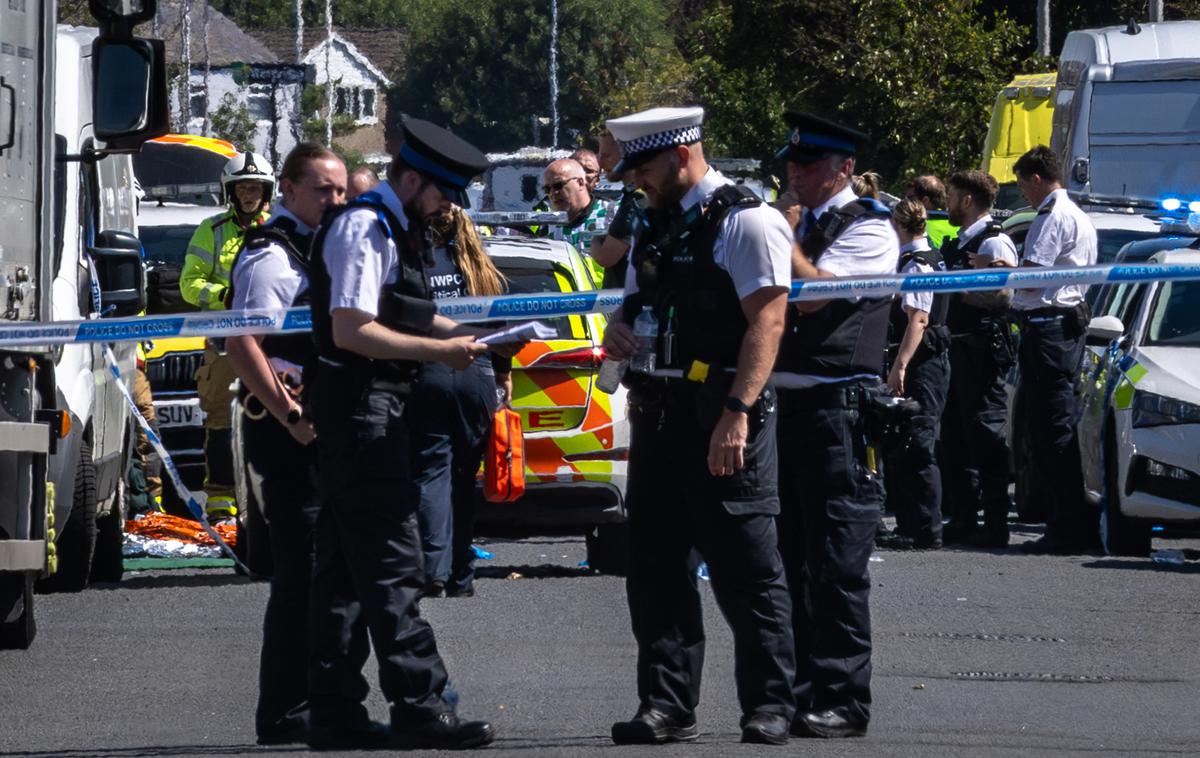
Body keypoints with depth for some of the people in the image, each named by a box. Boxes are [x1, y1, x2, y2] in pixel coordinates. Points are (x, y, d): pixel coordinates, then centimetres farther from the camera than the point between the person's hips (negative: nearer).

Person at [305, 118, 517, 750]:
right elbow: (352, 330, -22)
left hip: (373, 411, 11)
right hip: (359, 406, -11)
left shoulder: (395, 231, 18)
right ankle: (420, 708, -18)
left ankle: (330, 705, 17)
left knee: (347, 565, 12)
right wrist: (439, 350, -19)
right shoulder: (363, 229, -14)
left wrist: (463, 336, 14)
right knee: (391, 566, -14)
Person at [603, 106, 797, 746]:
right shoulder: (656, 230, 18)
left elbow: (768, 319, -14)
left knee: (745, 569, -5)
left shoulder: (745, 223, -8)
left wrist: (737, 412, -23)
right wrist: (618, 331, 4)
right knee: (655, 566, 7)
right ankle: (667, 704, 11)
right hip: (660, 415, 8)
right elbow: (637, 305, 30)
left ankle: (769, 704, 1)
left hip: (723, 419, -8)